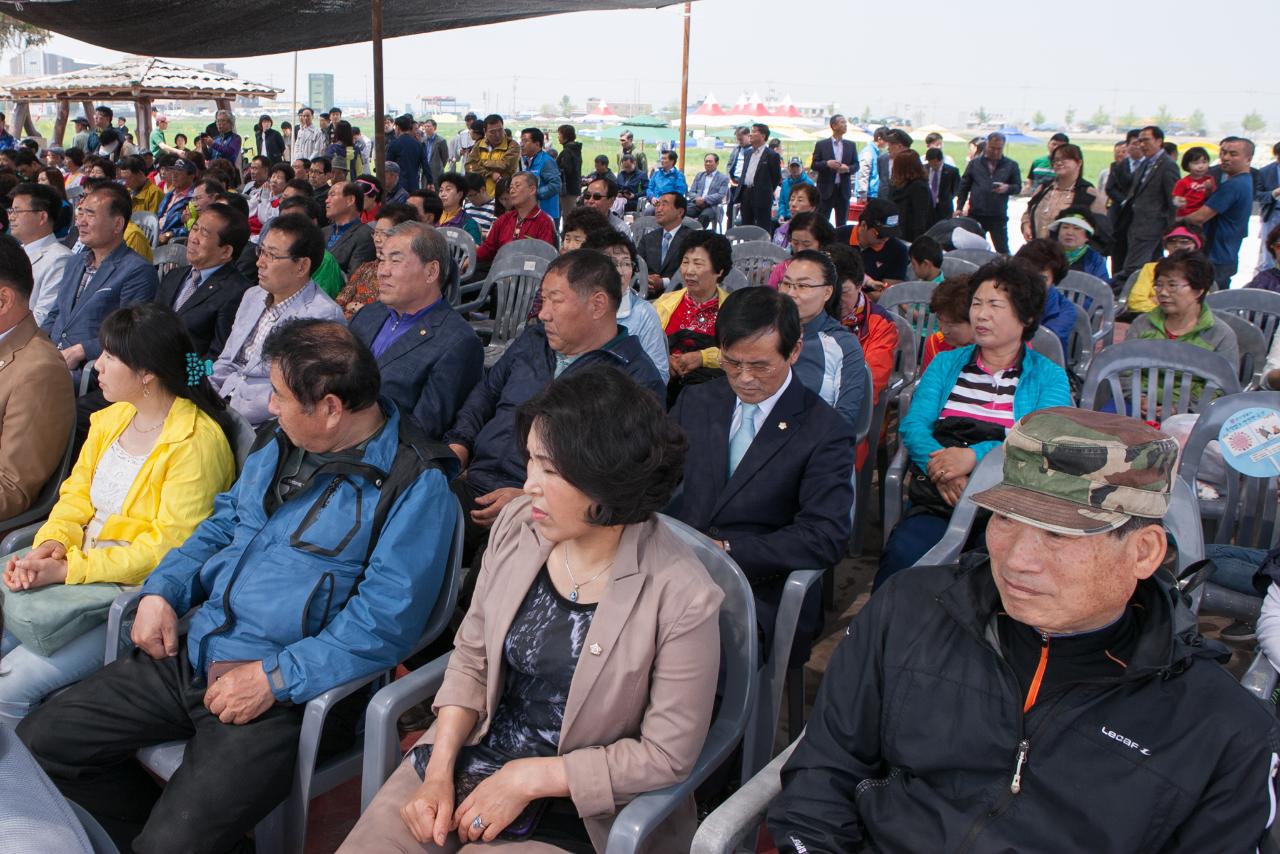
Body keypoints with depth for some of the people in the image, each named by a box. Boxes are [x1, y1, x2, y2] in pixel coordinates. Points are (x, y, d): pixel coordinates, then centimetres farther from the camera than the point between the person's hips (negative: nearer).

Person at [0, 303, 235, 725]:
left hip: (137, 594, -8)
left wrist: (68, 569, -23)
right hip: (78, 562, 8)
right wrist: (52, 541, -9)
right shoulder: (112, 418, 8)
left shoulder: (196, 442, -18)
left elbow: (167, 545, -21)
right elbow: (77, 492, 13)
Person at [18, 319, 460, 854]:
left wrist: (274, 679, -22)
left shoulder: (416, 487, -15)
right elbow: (223, 523, 20)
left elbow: (386, 620, -20)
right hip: (190, 656, 8)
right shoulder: (283, 443, 10)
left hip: (281, 694, -8)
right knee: (39, 742, 6)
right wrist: (162, 590, 3)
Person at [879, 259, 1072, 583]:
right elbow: (914, 424, 7)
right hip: (936, 501, 2)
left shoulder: (1049, 377, 13)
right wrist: (941, 467, -14)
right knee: (901, 556, -28)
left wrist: (976, 455, -20)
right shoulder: (946, 364, 21)